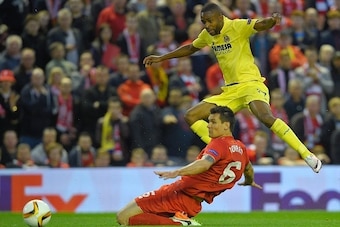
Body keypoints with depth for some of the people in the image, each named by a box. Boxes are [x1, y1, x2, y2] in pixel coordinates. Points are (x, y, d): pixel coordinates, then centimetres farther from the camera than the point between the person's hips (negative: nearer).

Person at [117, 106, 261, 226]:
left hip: (180, 193, -10)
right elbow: (249, 169, 32)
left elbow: (205, 164, -36)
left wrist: (176, 172, -51)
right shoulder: (241, 148, 11)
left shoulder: (219, 144, -15)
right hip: (195, 205, 10)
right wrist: (249, 182, 56)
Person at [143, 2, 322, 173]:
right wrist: (161, 58, 33)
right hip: (230, 91, 8)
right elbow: (190, 48, 30)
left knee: (266, 118, -33)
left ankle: (307, 155, -30)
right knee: (191, 117, 0)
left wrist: (272, 20, -50)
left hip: (250, 83, -8)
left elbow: (262, 25, -26)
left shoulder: (237, 26, -11)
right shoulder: (207, 35, 10)